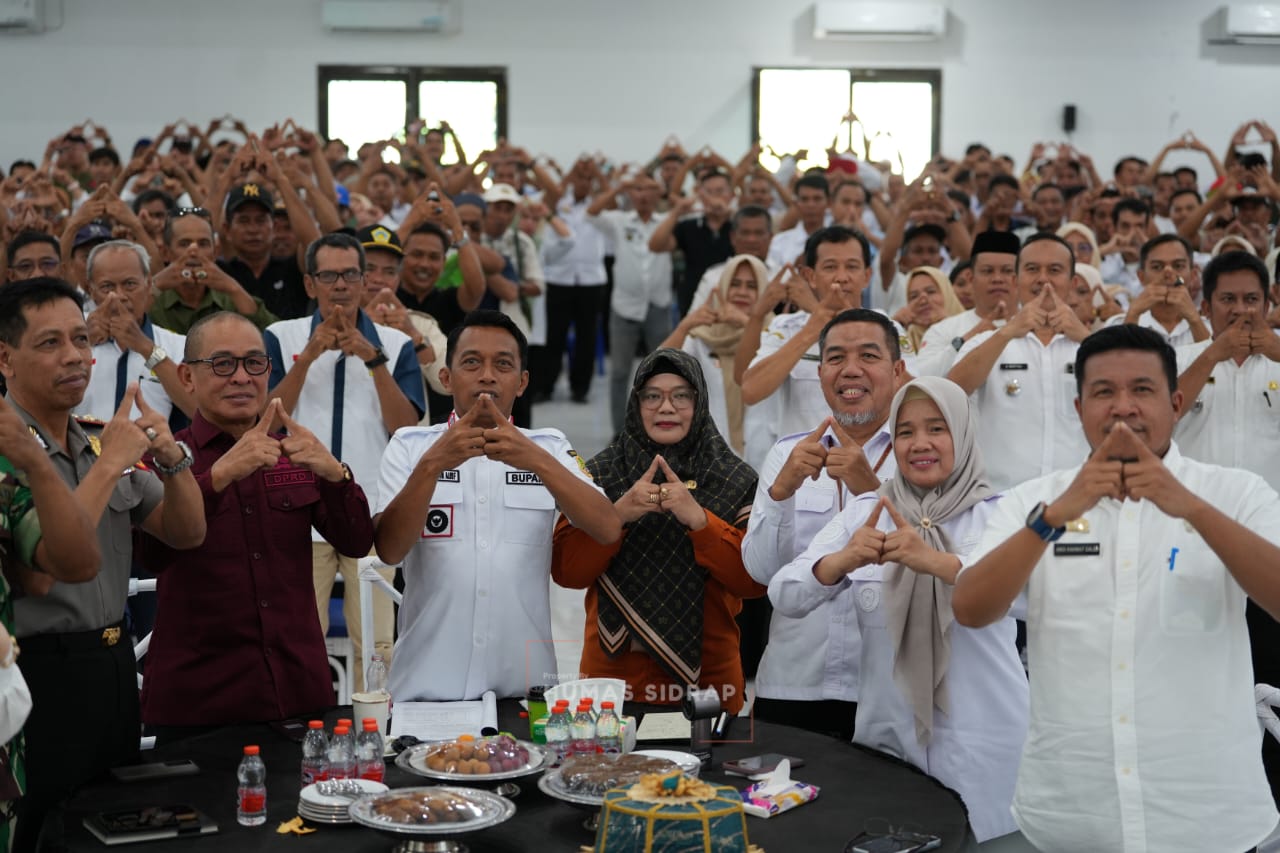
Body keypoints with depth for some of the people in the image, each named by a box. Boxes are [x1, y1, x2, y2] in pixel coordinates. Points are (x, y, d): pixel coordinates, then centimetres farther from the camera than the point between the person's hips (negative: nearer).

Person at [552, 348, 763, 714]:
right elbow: (566, 571, -5)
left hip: (707, 674, 0)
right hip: (614, 667, 0)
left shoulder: (735, 481, 0)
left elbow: (756, 580, -9)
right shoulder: (600, 475, 3)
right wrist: (618, 514, -19)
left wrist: (698, 518, -22)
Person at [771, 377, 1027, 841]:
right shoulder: (864, 512, 4)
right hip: (886, 736, 3)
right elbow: (785, 597, -4)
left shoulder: (997, 514, -4)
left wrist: (932, 560, -37)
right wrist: (843, 561, -24)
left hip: (981, 743, -3)